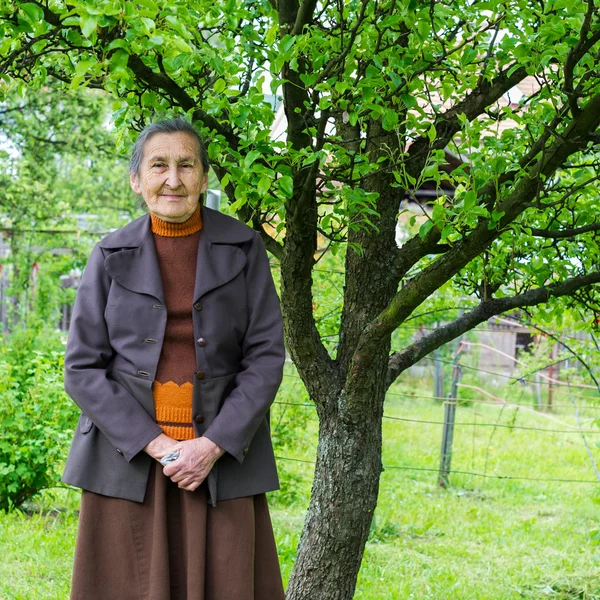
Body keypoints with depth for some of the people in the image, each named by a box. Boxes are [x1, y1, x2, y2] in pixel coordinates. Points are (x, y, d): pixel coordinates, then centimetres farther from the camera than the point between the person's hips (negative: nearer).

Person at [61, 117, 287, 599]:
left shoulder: (243, 249, 2)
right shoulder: (112, 256, 3)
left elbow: (267, 357, -1)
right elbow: (83, 367, 0)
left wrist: (214, 445, -12)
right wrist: (155, 445, -11)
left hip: (222, 455, 0)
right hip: (128, 456, 0)